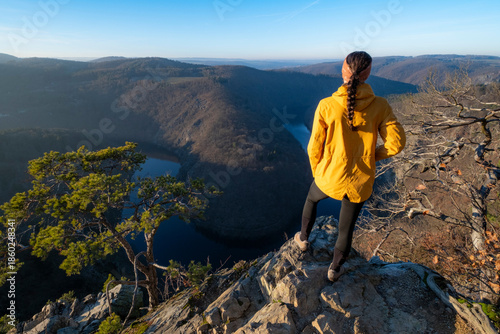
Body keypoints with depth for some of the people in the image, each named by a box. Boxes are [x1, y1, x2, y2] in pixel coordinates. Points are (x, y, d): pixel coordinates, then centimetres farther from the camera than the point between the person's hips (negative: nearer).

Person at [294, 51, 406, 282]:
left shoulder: (326, 106, -16)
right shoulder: (379, 106, -12)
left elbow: (314, 147, -11)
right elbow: (396, 142, -10)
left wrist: (317, 172, 8)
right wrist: (371, 156, 9)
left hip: (329, 178, -1)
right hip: (360, 184, 1)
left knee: (311, 199, 35)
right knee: (346, 228, 24)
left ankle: (303, 239, 54)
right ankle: (335, 269, 47)